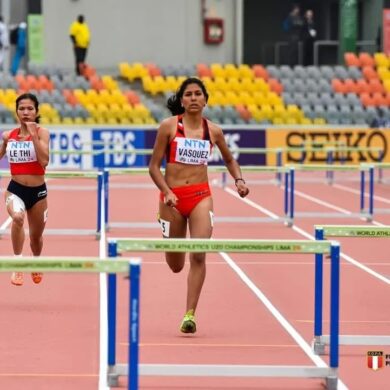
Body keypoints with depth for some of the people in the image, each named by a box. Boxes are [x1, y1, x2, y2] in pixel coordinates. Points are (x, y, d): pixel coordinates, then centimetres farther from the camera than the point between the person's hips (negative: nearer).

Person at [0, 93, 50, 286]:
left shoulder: (42, 132, -9)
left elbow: (44, 161, -23)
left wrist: (33, 135, -26)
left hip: (38, 191, 0)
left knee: (36, 235, 18)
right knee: (17, 217, -34)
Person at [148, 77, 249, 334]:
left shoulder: (213, 131, 5)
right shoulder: (169, 126, -2)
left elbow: (230, 160, 22)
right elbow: (154, 166, -1)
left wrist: (239, 180, 3)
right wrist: (167, 192, -16)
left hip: (201, 196, 1)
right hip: (172, 196, -1)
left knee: (199, 255, -18)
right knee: (176, 266, 11)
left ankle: (190, 314, -13)